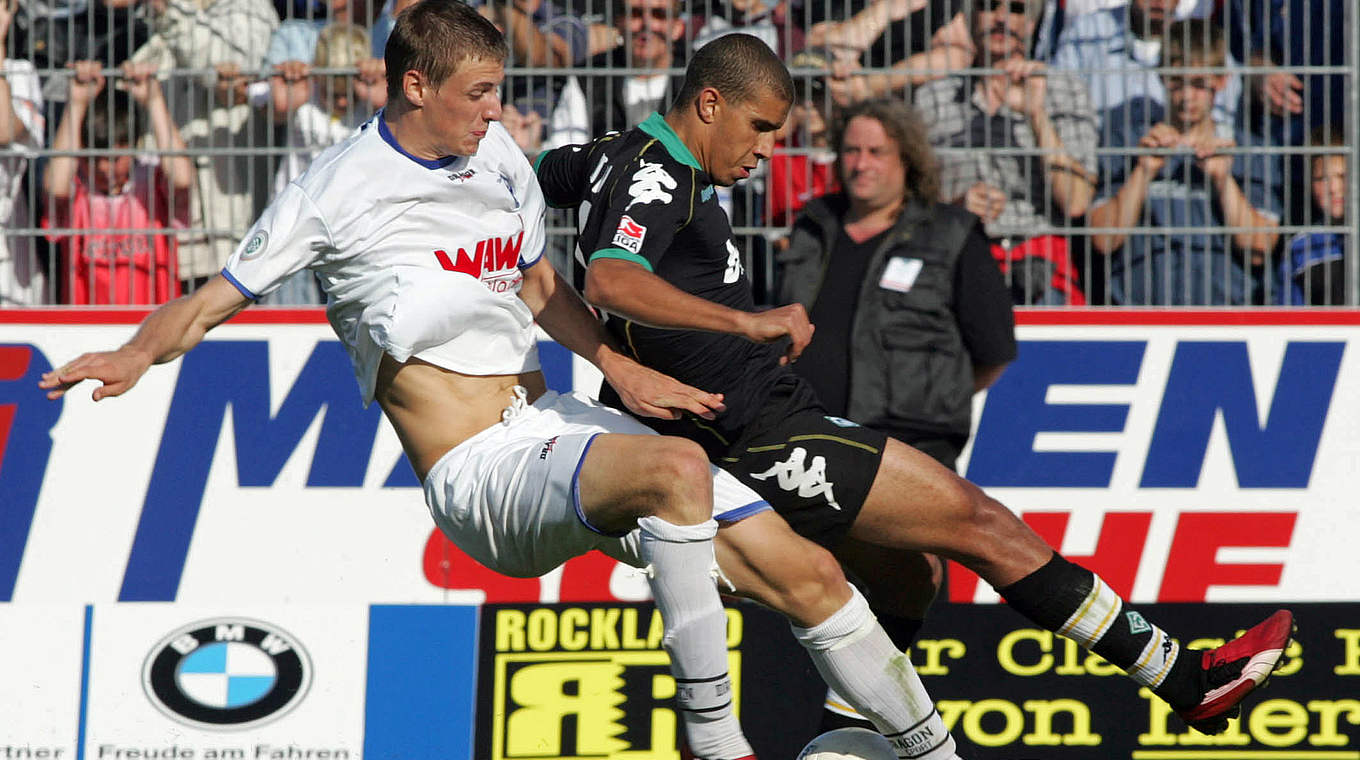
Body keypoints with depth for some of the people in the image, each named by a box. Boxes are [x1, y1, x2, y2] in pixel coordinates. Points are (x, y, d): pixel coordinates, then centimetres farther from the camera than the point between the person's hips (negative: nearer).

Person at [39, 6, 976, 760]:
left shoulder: (499, 159, 12)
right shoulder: (337, 190, -7)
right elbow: (216, 299, -4)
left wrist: (620, 370, 11)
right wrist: (137, 355, -24)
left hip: (563, 424, 7)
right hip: (480, 472, -7)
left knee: (806, 574, -1)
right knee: (676, 468, -37)